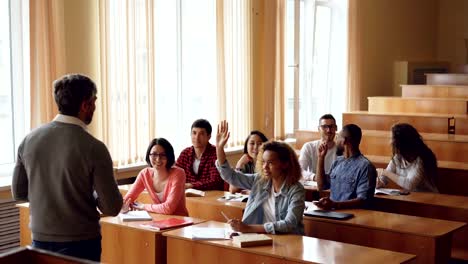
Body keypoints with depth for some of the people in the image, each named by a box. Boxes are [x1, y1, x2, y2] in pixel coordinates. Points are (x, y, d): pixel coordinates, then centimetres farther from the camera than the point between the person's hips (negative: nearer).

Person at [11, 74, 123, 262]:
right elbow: (112, 208, -15)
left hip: (41, 239, 4)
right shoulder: (93, 148, -18)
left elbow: (18, 192, 6)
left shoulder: (29, 139, -5)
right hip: (81, 243, -4)